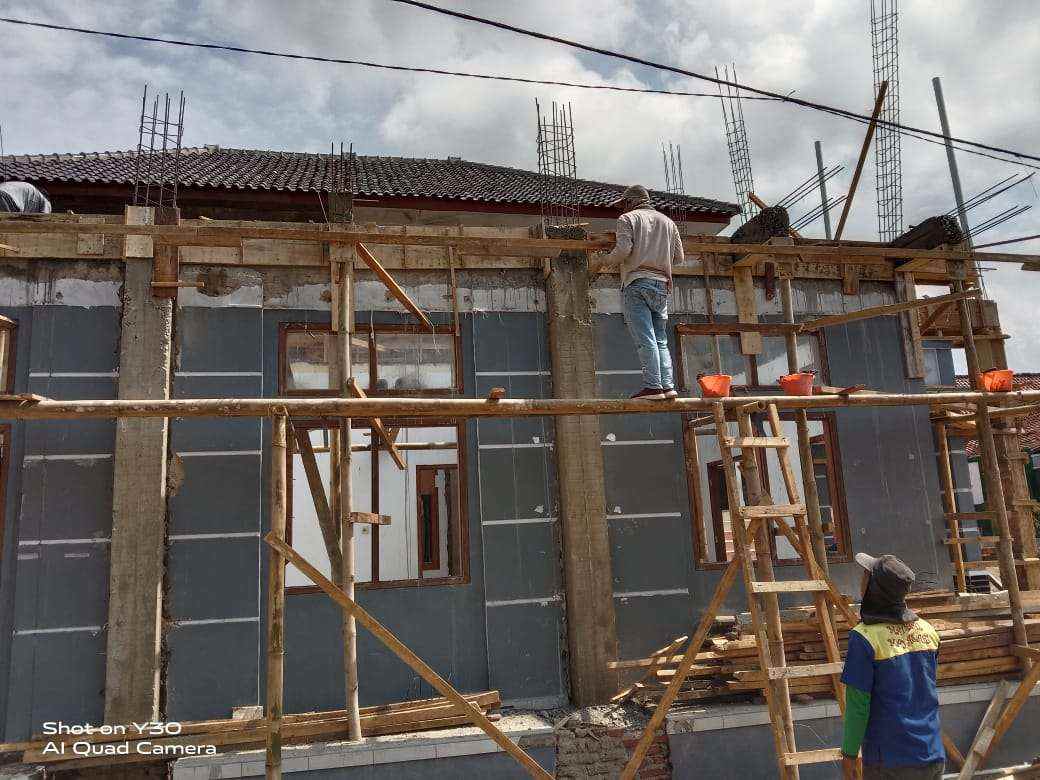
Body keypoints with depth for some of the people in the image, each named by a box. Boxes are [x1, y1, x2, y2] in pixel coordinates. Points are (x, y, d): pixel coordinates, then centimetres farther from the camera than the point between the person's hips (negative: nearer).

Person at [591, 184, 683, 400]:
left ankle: (653, 386, -15)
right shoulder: (668, 222, 21)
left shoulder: (628, 219, 5)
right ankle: (668, 385, -1)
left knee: (644, 338, -10)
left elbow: (623, 249, -11)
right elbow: (678, 257, 17)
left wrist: (602, 263, 4)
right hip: (662, 284, 5)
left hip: (636, 282, -5)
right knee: (660, 338, 8)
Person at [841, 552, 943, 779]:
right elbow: (927, 690, 13)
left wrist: (849, 753, -4)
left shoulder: (865, 638, -19)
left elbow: (858, 705, -16)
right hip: (934, 757, 6)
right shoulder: (927, 630, 0)